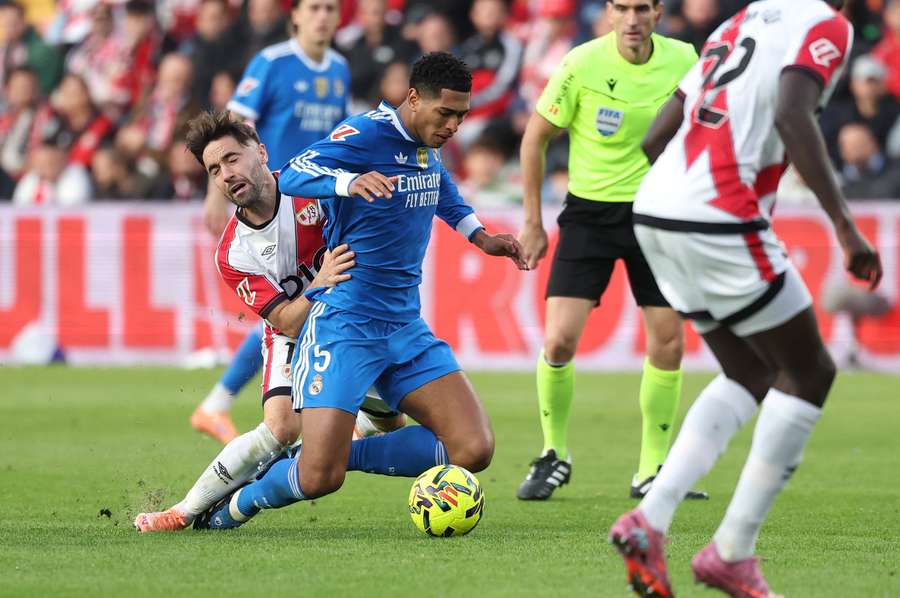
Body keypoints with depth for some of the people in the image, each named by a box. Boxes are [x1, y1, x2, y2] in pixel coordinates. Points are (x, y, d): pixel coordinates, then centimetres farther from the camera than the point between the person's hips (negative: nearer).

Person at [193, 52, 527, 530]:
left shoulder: (428, 144, 9)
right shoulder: (367, 135, -14)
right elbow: (293, 176, -30)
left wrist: (480, 237, 24)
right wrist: (351, 181, -47)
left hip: (406, 328, 7)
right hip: (344, 324, -7)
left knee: (474, 449, -8)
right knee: (318, 479, -15)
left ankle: (342, 453, 8)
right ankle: (233, 507, 17)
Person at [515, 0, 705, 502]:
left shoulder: (683, 60, -6)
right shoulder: (582, 65, -14)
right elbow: (536, 137, -3)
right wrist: (533, 222, -2)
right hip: (590, 211, -2)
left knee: (669, 343, -1)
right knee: (559, 340, -12)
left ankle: (653, 471, 13)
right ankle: (555, 456, 9)